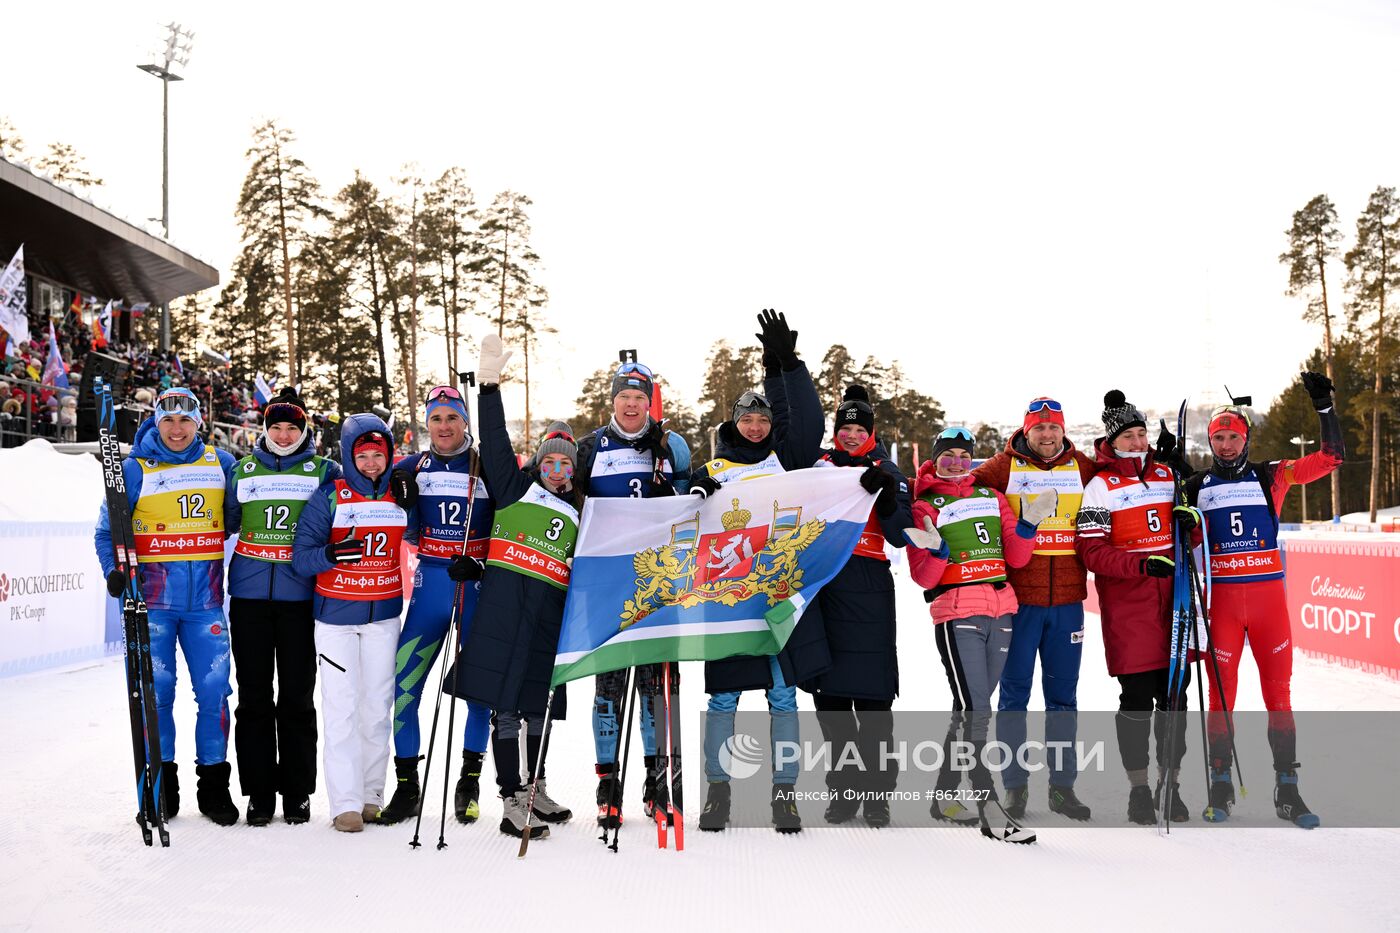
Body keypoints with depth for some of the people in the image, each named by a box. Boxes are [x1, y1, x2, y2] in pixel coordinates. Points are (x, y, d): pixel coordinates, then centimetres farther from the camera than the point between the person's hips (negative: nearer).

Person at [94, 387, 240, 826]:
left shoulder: (221, 464, 8)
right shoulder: (135, 469, 2)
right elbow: (107, 529, 5)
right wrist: (114, 570, -11)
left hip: (205, 599, 2)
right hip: (152, 597, -1)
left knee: (214, 689, 1)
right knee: (155, 690, 1)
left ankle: (214, 784, 13)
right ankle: (161, 782, 16)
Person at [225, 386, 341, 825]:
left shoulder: (323, 471, 6)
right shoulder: (242, 470, 12)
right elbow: (223, 523, 17)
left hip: (300, 596, -2)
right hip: (249, 595, 2)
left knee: (297, 698, 4)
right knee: (253, 696, 5)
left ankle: (297, 793, 14)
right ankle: (259, 793, 14)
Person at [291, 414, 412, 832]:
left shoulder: (401, 496, 3)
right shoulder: (329, 497, -6)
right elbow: (301, 556, -9)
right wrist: (329, 554, -29)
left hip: (384, 615, 3)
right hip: (336, 614, -3)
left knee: (378, 705, 8)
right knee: (341, 708, -5)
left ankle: (372, 795, 18)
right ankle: (346, 803, 0)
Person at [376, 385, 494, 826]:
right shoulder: (409, 469, 7)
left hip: (479, 585, -1)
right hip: (430, 584, 2)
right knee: (401, 684, -3)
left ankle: (470, 781, 19)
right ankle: (406, 786, 9)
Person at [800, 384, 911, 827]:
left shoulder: (886, 473, 7)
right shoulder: (819, 465, 14)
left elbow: (900, 536, -3)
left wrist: (885, 494, -17)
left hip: (869, 590, -3)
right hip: (821, 585, 3)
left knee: (873, 696, -6)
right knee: (828, 692, 6)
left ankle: (877, 791, 4)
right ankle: (842, 789, 17)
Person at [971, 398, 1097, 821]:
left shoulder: (1083, 468, 9)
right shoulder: (1004, 467, 1)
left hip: (1067, 600, 3)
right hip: (1018, 597, -2)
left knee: (1063, 695, 9)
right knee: (1014, 692, 3)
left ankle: (1062, 786, 20)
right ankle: (1014, 784, 14)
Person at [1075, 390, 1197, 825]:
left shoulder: (1166, 475, 12)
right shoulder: (1101, 486, -4)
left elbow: (1182, 523, 23)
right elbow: (1091, 551, -11)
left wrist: (1190, 519, -1)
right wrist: (1142, 564, -23)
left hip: (1171, 598, 5)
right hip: (1126, 605, -5)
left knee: (1174, 694, 8)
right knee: (1137, 697, -1)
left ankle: (1170, 783, 21)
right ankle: (1139, 788, 12)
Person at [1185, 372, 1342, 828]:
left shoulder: (1271, 477, 6)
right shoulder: (1198, 487, 9)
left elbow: (1331, 457, 2)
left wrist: (1324, 407, -6)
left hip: (1268, 594, 0)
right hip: (1222, 597, 0)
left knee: (1278, 690, 3)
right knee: (1222, 691, 2)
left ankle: (1287, 788, 9)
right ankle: (1221, 784, 12)